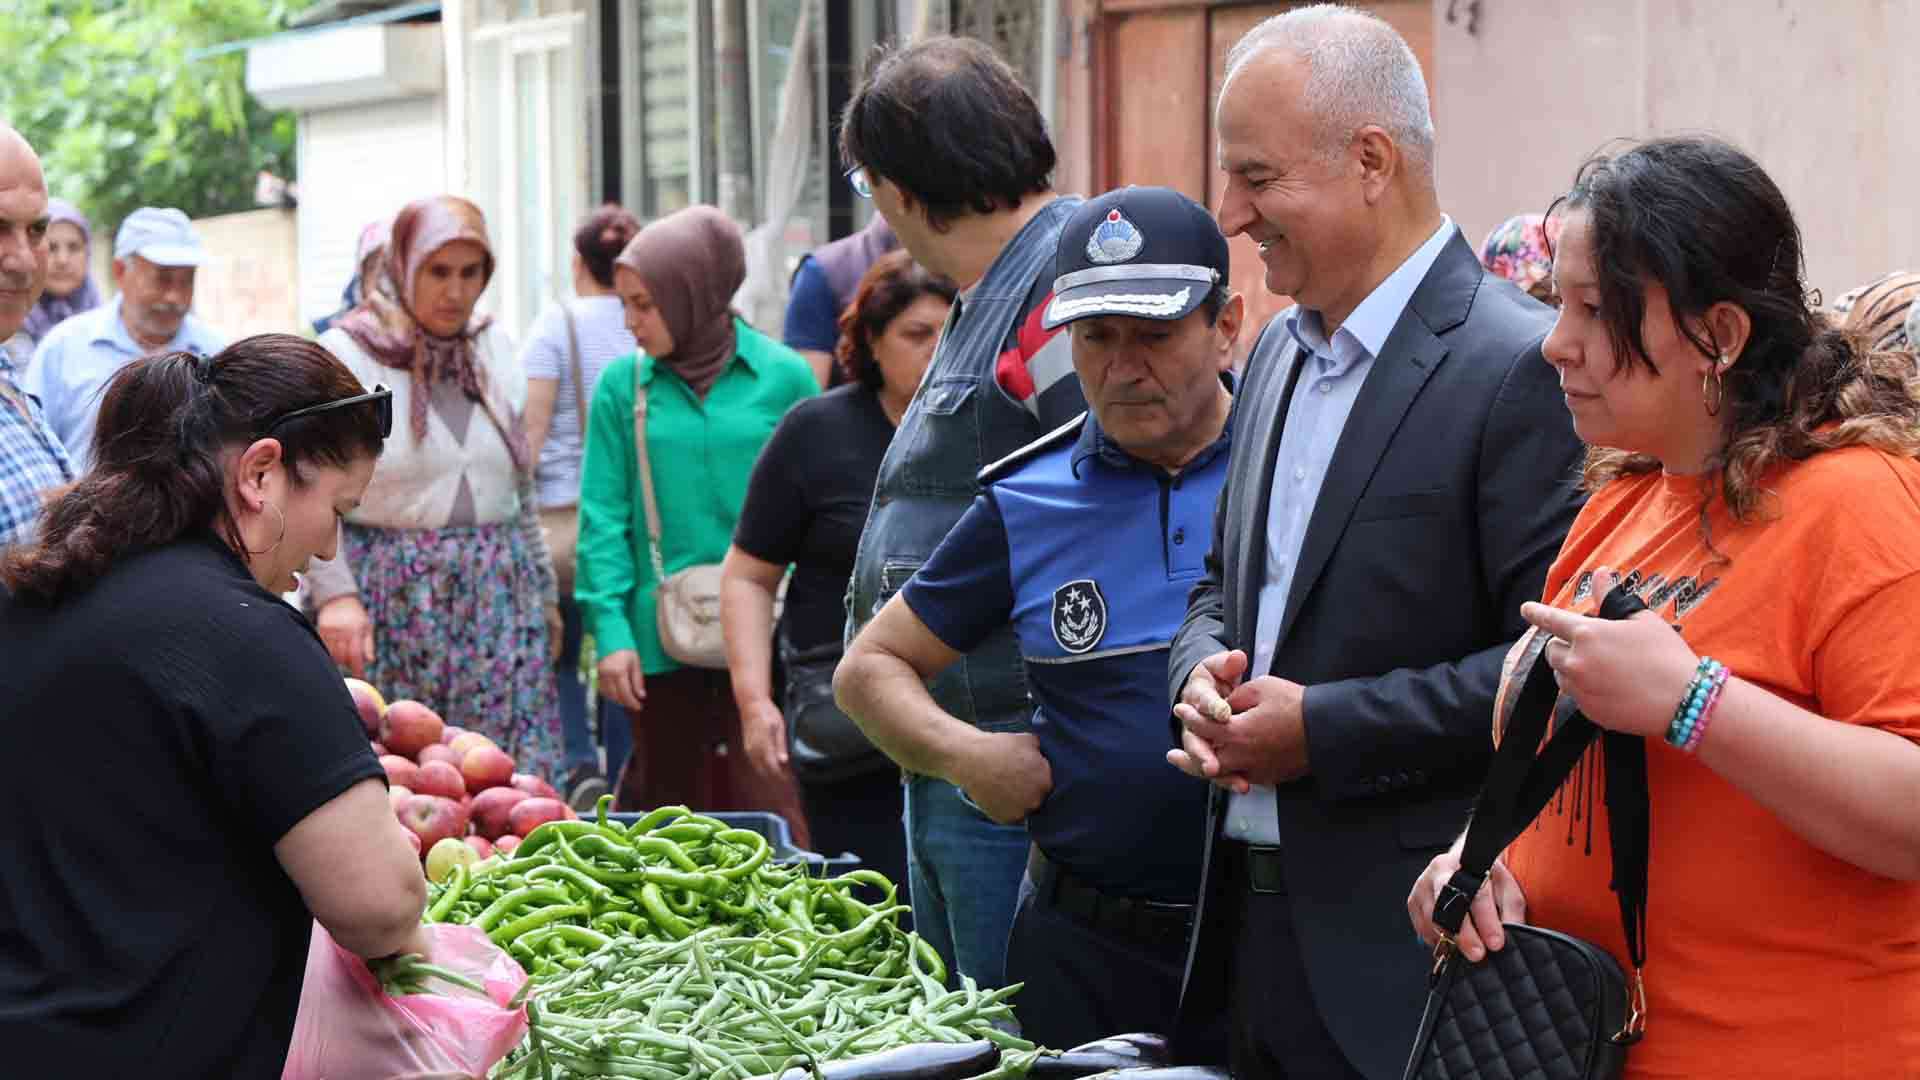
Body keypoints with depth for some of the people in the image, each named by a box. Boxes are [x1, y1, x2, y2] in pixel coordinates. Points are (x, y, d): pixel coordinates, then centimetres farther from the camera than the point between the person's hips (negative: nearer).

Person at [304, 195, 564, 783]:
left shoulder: (495, 349, 12)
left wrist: (542, 591, 20)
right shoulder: (346, 353, -4)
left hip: (497, 596, 4)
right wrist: (335, 593, -18)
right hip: (389, 596, -4)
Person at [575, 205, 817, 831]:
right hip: (659, 637, 2)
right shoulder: (623, 385, 3)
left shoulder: (782, 376, 0)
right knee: (670, 809, 11)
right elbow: (603, 517, 3)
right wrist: (611, 628, -6)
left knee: (770, 811, -7)